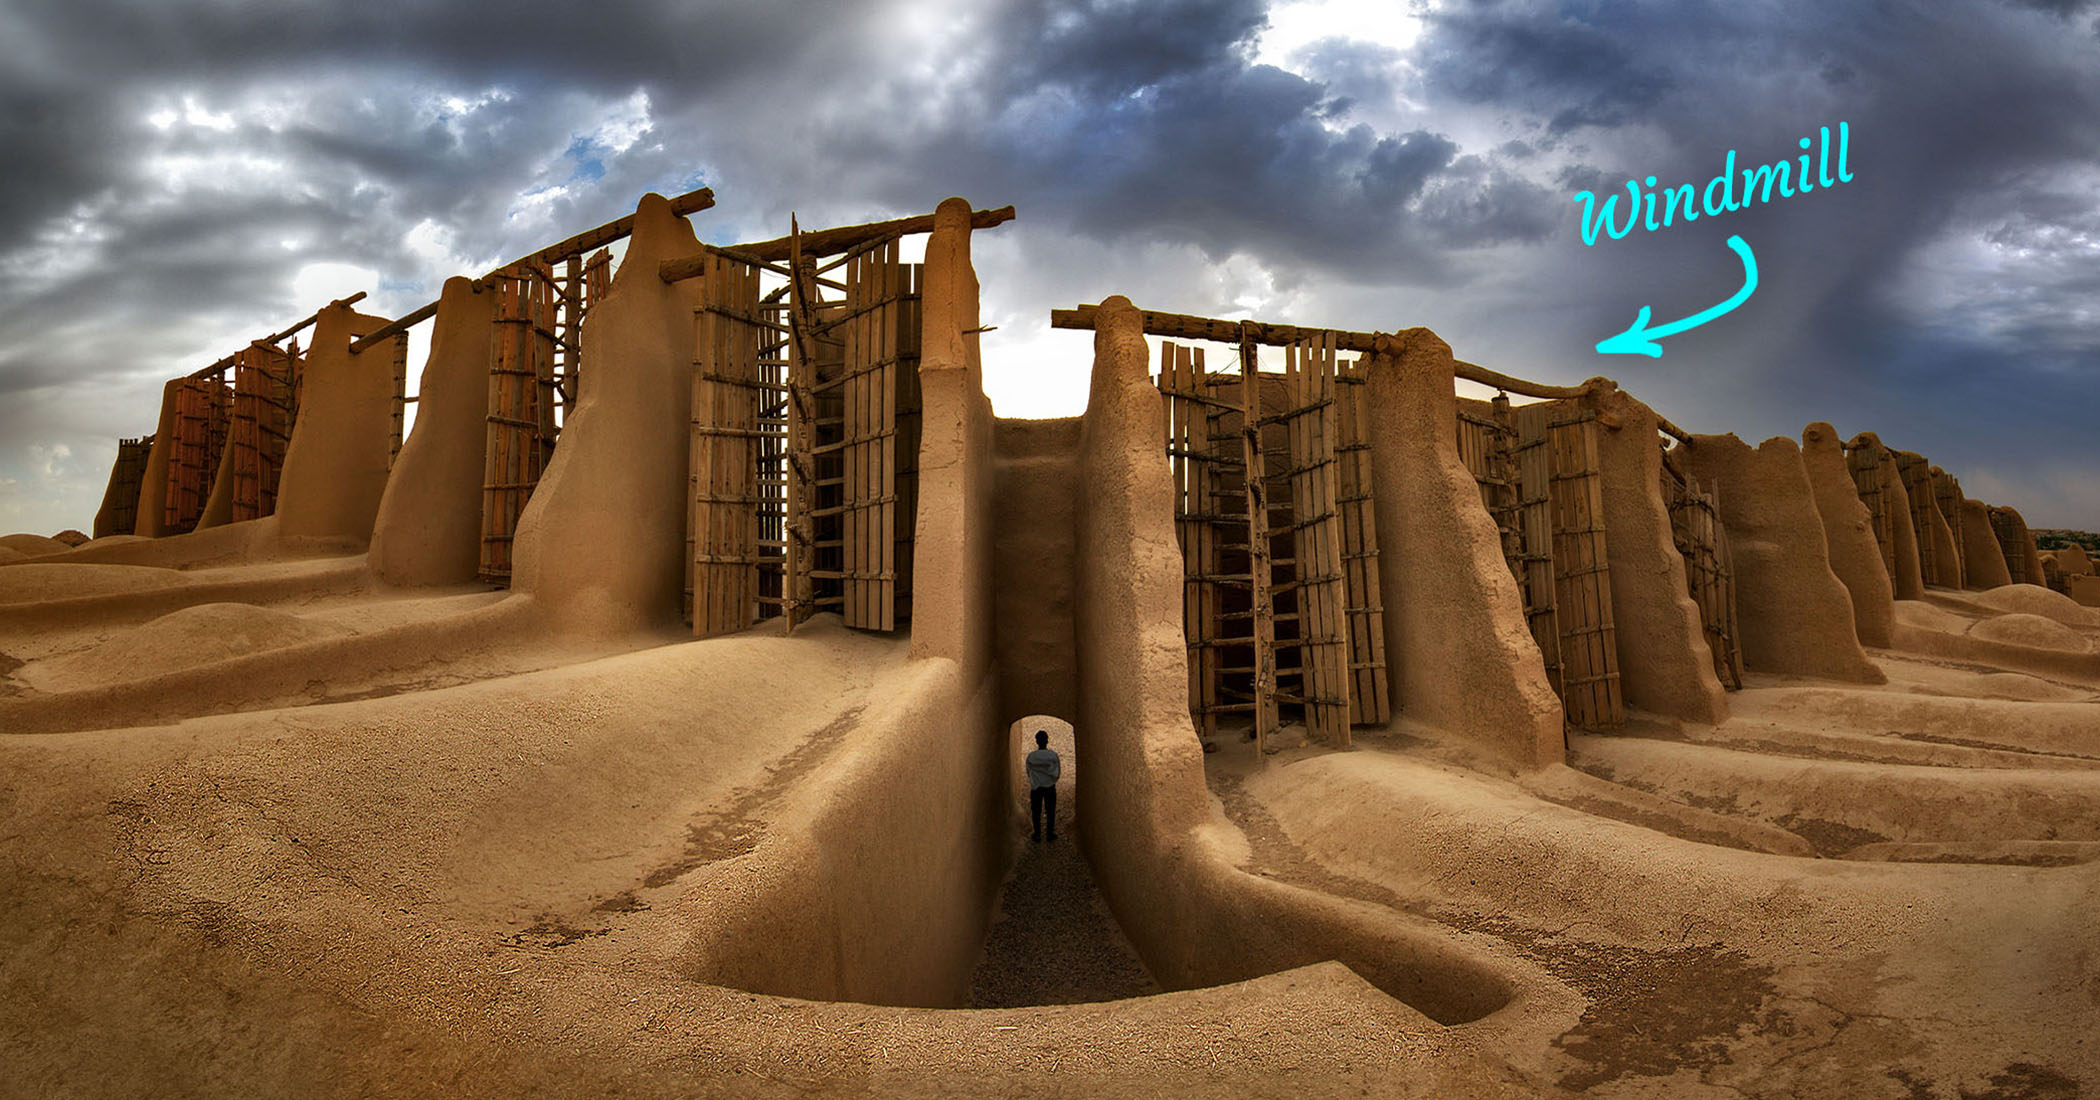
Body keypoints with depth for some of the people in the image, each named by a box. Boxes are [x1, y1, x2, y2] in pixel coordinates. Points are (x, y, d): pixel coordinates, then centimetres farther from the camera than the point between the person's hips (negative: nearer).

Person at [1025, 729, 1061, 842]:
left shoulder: (1031, 756, -9)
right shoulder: (1053, 755, -10)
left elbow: (1029, 773, 1)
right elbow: (1057, 773, -4)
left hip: (1035, 788, 0)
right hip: (1050, 787, 0)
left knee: (1036, 812, 10)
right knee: (1050, 811, 11)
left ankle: (1037, 834, 15)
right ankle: (1051, 833, 15)